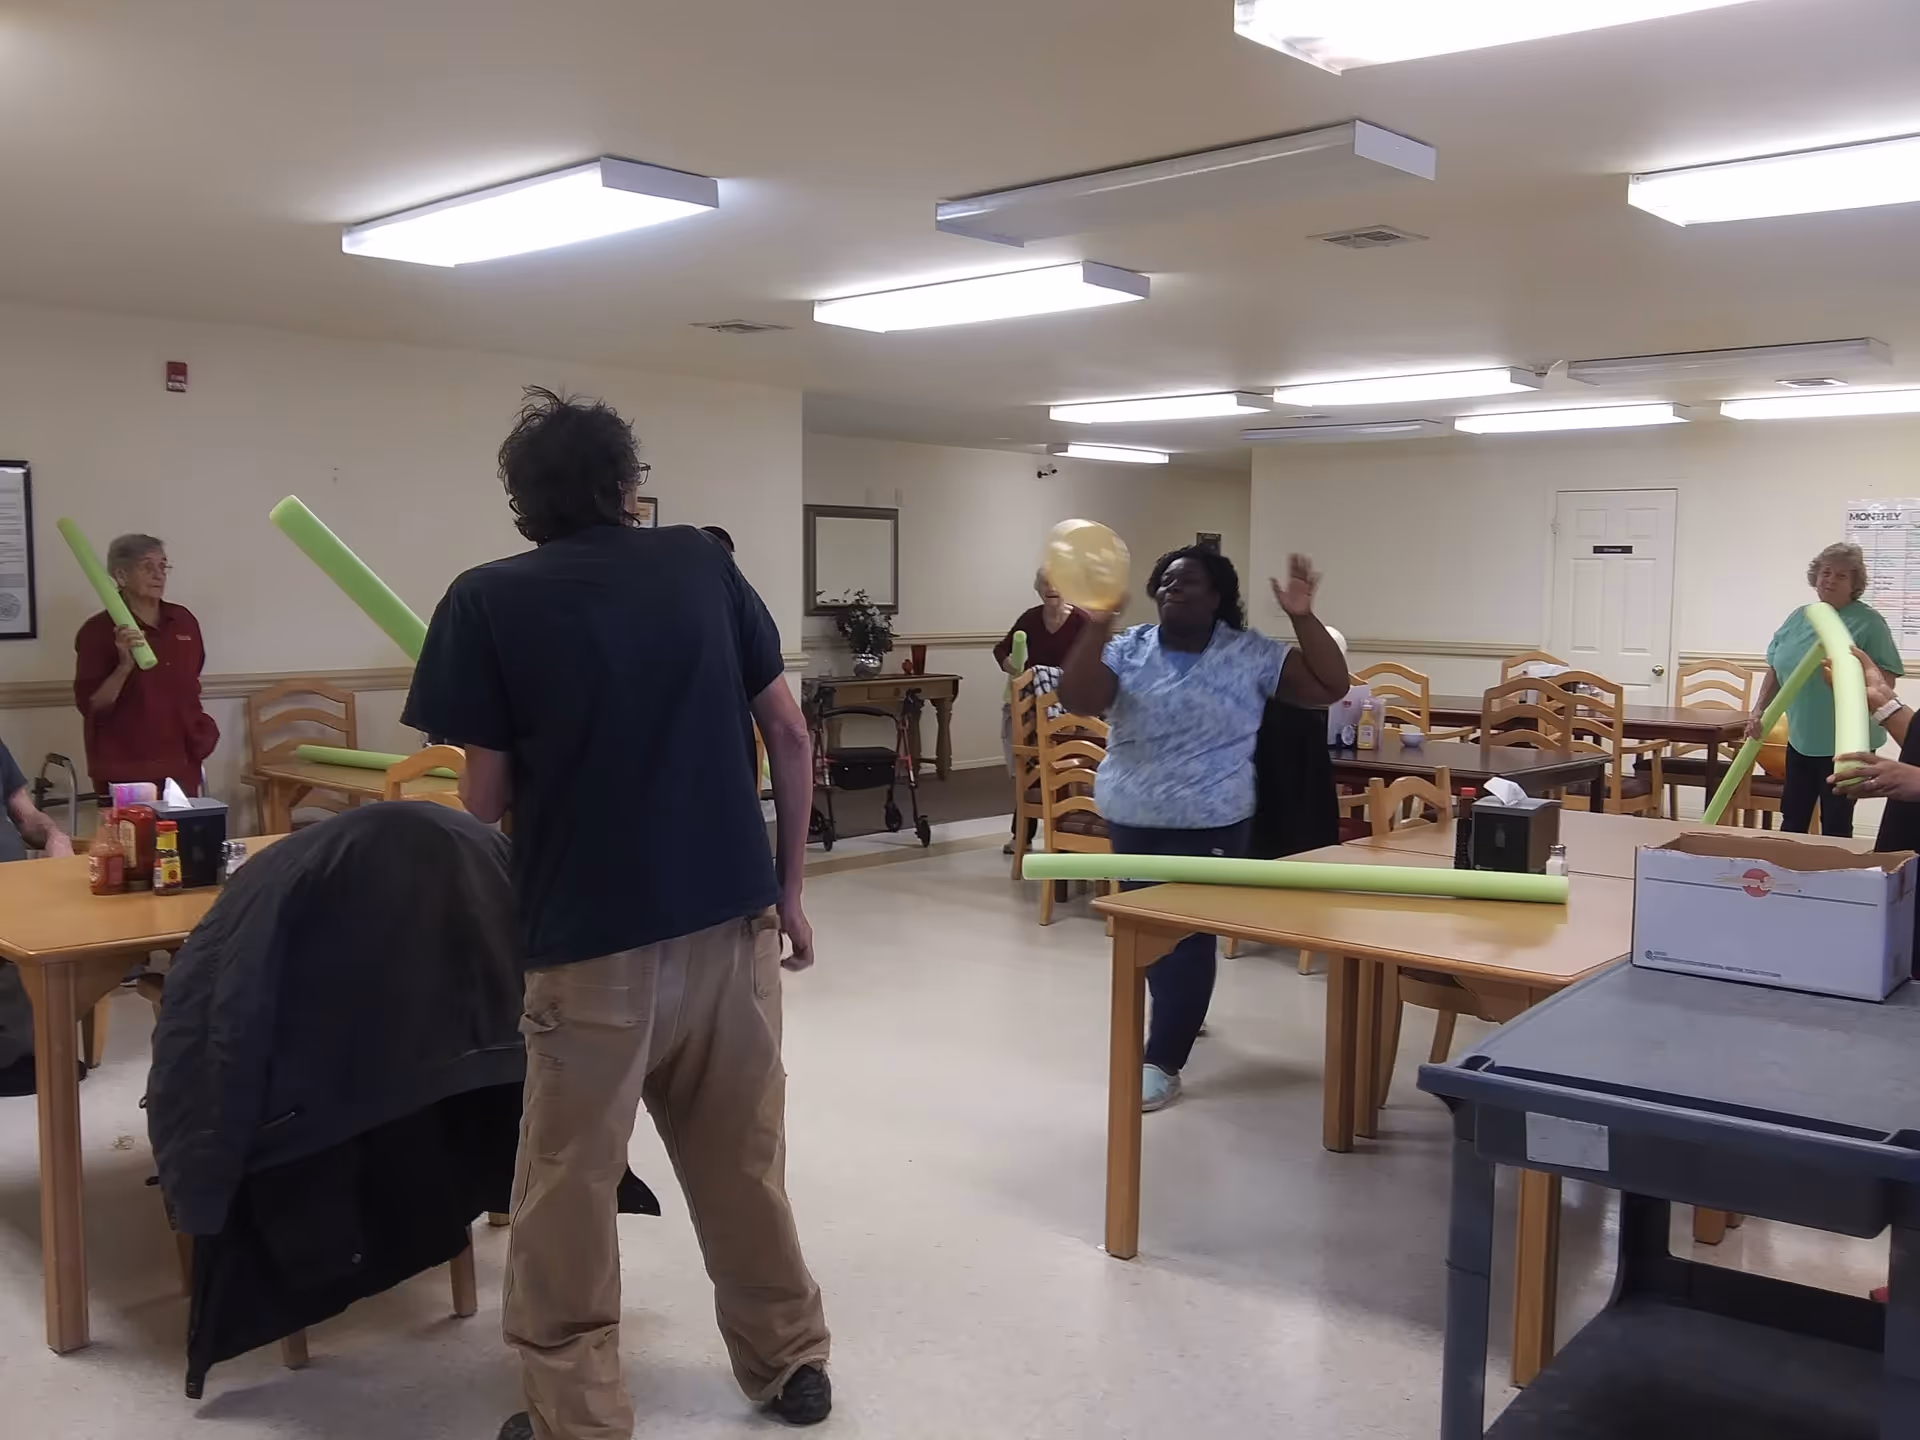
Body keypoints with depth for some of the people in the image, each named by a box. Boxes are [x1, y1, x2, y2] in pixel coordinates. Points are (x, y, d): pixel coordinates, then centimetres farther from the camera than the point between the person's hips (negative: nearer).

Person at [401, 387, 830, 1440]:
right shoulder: (704, 565, 4)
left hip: (592, 938, -3)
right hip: (732, 917, 4)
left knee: (570, 1187, 11)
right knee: (743, 1161, 19)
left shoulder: (488, 601, -5)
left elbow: (486, 799, -3)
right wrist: (790, 886, 12)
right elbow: (790, 736, 4)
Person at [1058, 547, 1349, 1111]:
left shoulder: (1250, 654, -5)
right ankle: (1181, 1014, 42)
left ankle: (1162, 1062, 4)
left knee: (1188, 932, -5)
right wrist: (1096, 624, -27)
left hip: (1208, 822, -3)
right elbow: (1076, 700, -16)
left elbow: (1330, 687, -8)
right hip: (1130, 816, 4)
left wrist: (1302, 617, -19)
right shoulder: (1127, 649, -1)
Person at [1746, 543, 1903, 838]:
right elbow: (1776, 670, 15)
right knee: (1792, 819, 13)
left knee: (1835, 825, 2)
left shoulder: (1868, 622, -9)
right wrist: (1758, 711, 8)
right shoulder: (1798, 618, 8)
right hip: (1801, 737, 6)